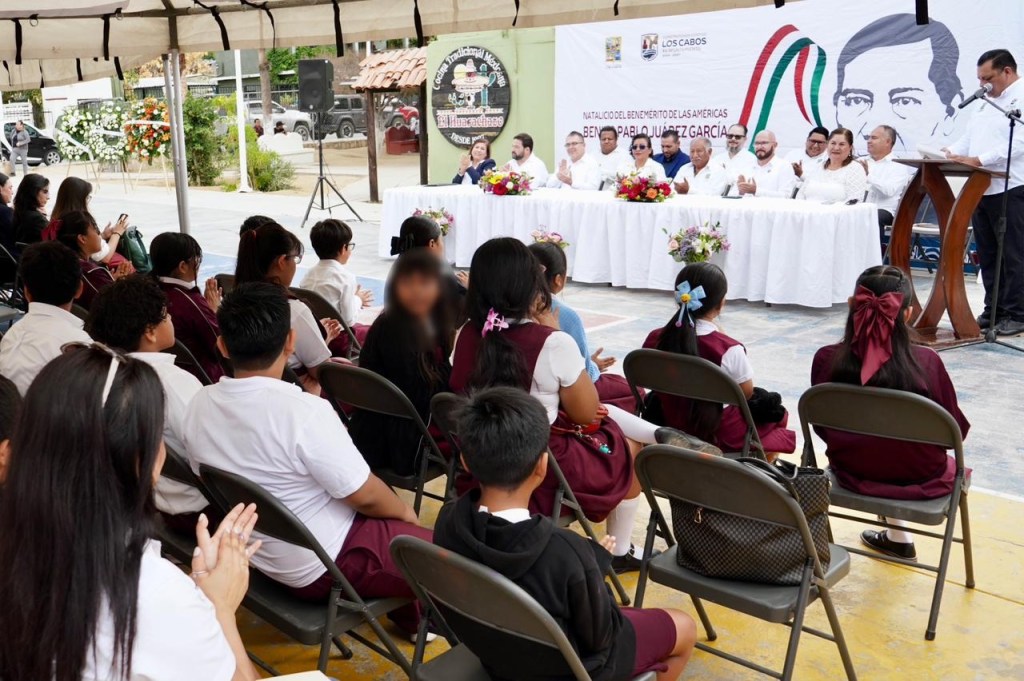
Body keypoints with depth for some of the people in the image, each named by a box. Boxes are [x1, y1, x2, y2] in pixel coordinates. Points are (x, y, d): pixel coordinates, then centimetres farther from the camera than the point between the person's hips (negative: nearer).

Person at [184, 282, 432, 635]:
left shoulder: (199, 405, -9)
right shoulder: (305, 413, -31)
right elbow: (365, 496, -22)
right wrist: (405, 510, -1)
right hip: (322, 568, -8)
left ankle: (407, 613, 37)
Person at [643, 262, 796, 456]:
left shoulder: (655, 339, -14)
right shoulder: (729, 349, -26)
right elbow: (746, 393, -9)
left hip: (670, 426, 4)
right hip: (717, 434, -4)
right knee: (774, 410, 23)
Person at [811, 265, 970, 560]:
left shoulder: (826, 359, -19)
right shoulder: (926, 362, -24)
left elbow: (822, 427, -3)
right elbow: (956, 430, -10)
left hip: (852, 471, 2)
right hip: (917, 479, -1)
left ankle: (899, 536, 41)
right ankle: (897, 536, 45)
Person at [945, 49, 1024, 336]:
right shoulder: (984, 103, 20)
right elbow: (968, 139, 21)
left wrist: (978, 160, -25)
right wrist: (950, 152, 0)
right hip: (981, 188, 8)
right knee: (988, 255, 11)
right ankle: (994, 310, 19)